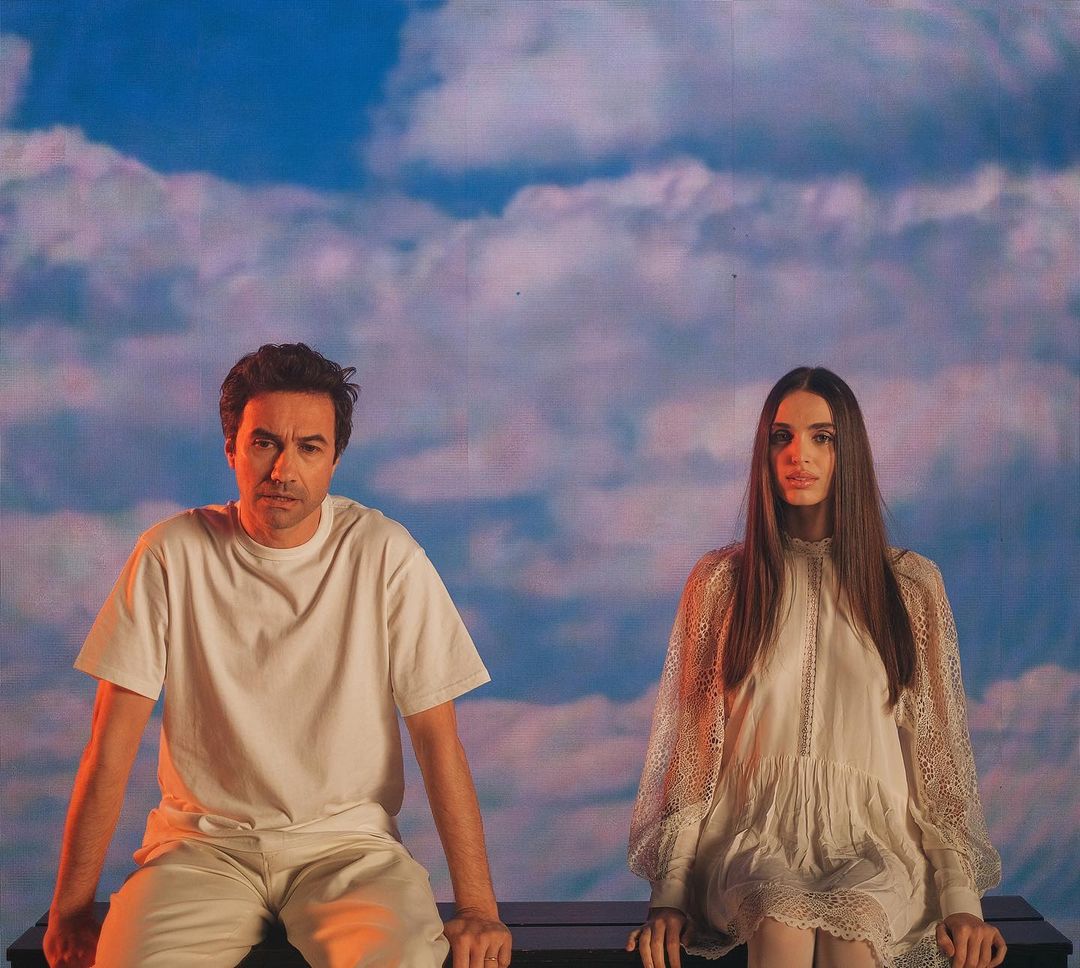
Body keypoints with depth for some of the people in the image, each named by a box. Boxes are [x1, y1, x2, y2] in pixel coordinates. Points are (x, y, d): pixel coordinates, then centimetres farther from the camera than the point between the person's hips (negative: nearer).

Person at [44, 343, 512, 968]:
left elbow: (438, 738, -5)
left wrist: (478, 907, -10)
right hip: (203, 843, 1)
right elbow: (111, 746, -3)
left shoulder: (384, 554, -6)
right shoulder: (172, 554, -5)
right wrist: (70, 910, -6)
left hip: (347, 840, 0)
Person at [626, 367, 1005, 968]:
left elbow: (939, 746, 7)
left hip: (873, 836, 0)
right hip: (755, 835, 0)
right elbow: (689, 744, 6)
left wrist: (962, 899, -3)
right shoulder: (720, 580, 8)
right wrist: (669, 895, -1)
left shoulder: (912, 583, 8)